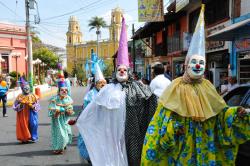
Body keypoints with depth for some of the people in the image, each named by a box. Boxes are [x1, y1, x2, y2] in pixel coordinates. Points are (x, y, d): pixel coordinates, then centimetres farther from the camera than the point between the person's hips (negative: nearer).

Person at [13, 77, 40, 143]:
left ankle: (33, 137, 13)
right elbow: (15, 106, 2)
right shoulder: (20, 97, 1)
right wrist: (20, 105, -15)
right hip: (23, 115, -1)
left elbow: (37, 106, 5)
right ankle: (24, 138, 12)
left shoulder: (33, 96, 4)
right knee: (24, 125, -1)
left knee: (33, 124, -5)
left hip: (31, 114, 1)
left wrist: (33, 106, -14)